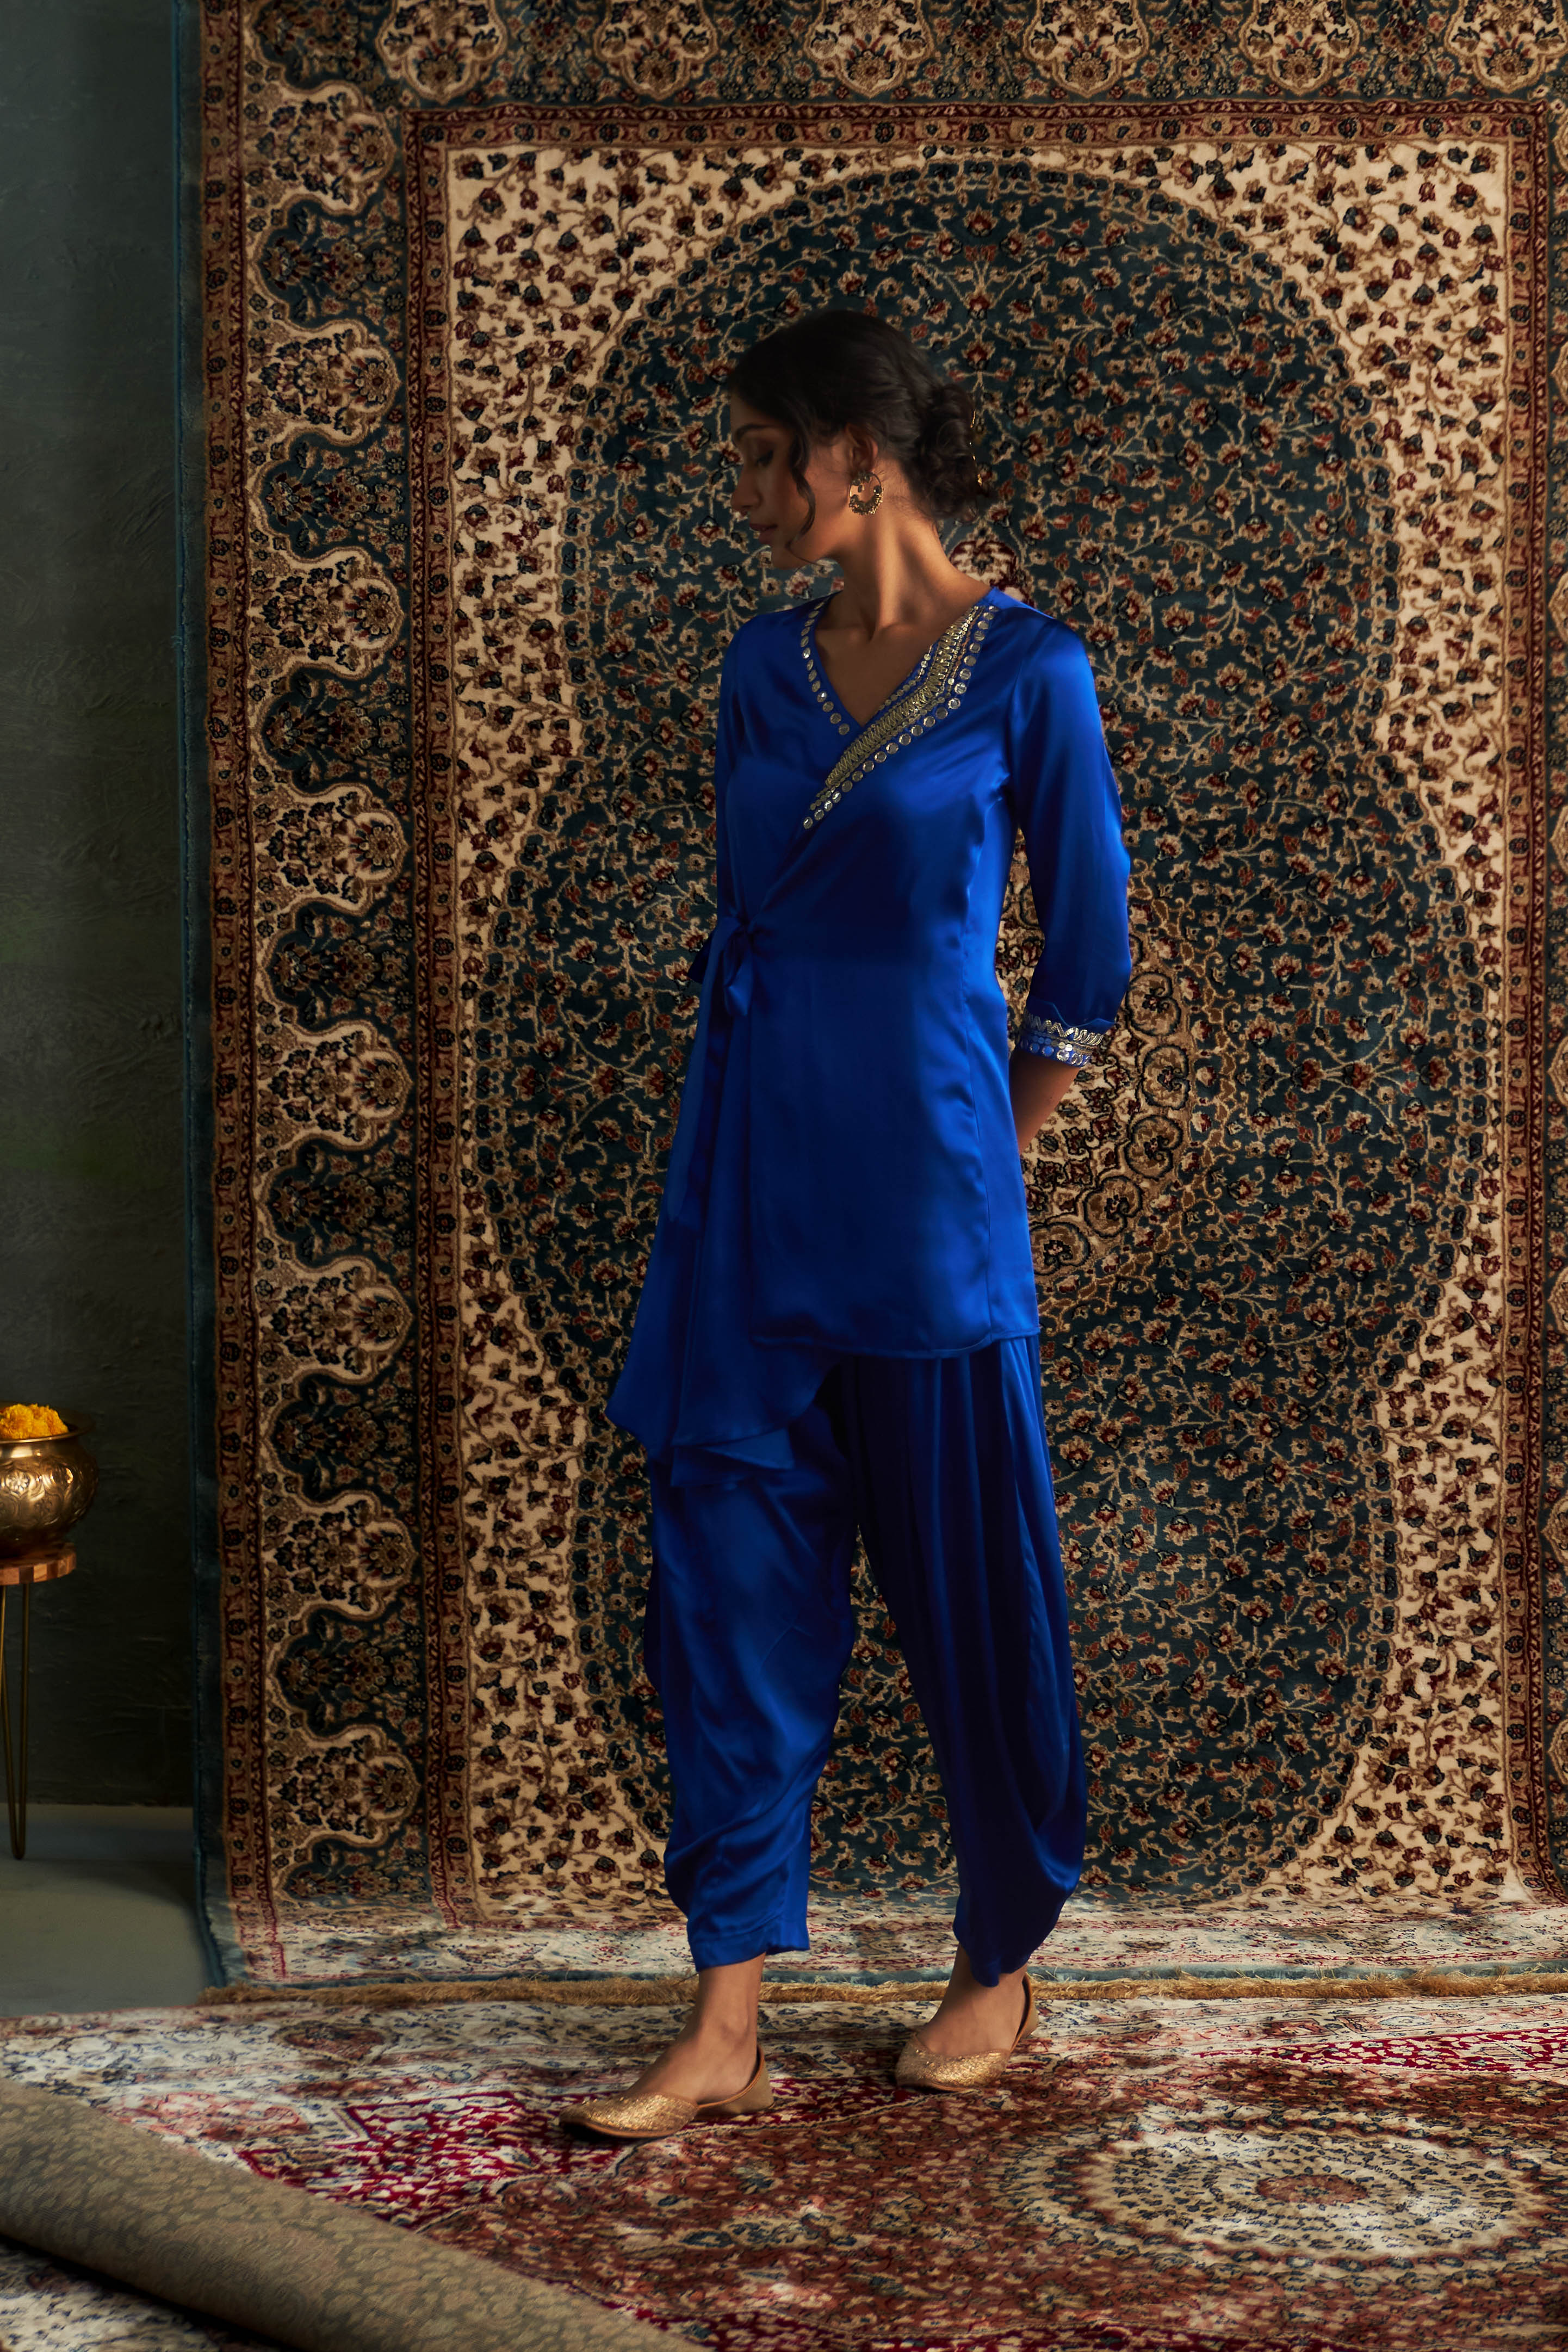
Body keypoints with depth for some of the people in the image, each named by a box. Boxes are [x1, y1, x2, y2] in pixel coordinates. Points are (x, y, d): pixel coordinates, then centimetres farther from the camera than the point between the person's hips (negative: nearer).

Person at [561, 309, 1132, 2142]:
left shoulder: (1025, 670, -6)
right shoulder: (766, 663, 9)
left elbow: (1086, 961, 1)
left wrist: (975, 1160, 6)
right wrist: (737, 1139, 15)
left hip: (923, 1181, -5)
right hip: (748, 1168, 5)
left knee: (964, 1574, 6)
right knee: (728, 1575, 0)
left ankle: (1002, 1970, 25)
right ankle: (727, 2026, 4)